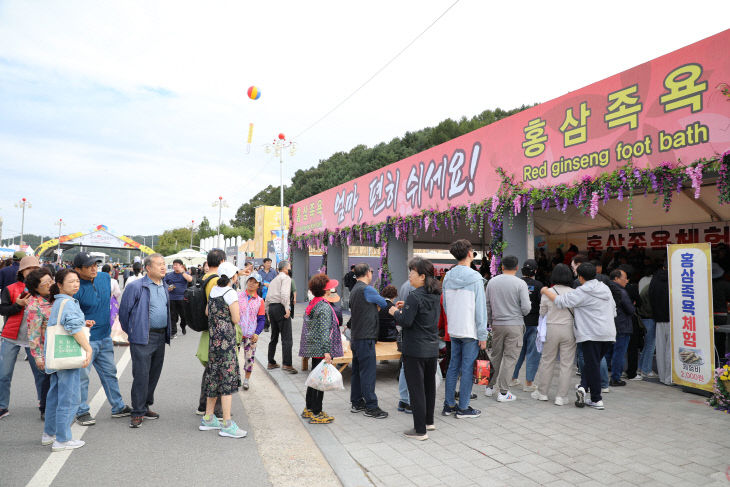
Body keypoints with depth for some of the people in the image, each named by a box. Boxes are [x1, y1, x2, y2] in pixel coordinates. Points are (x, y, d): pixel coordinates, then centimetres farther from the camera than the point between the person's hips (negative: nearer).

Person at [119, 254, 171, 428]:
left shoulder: (165, 288, 12)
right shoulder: (136, 286, -10)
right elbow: (123, 312, -3)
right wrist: (132, 333, 4)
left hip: (161, 337, 7)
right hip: (143, 339, -7)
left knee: (154, 374, 13)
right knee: (141, 375, -4)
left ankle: (145, 406, 27)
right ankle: (138, 413, 7)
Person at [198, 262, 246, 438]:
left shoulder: (214, 290, 8)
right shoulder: (231, 293, -14)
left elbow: (207, 311, 13)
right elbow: (236, 319, -13)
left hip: (214, 338, 8)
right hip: (226, 339, -8)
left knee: (214, 377, 15)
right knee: (227, 378, -3)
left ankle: (208, 419, 25)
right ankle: (227, 425, 2)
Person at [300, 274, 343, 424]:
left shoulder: (311, 305, 9)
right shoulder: (325, 307, -17)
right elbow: (325, 330, -22)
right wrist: (327, 351, -23)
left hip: (312, 348, 9)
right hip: (321, 348, -9)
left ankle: (309, 409, 28)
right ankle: (316, 413, 6)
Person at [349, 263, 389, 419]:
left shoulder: (354, 290, 14)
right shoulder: (367, 289, -15)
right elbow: (384, 303, -3)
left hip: (356, 337, 9)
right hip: (365, 337, -9)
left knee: (357, 371, 15)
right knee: (368, 372, -4)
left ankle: (356, 403, 23)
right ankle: (371, 407, 1)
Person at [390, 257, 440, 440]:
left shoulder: (415, 296, -19)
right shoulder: (435, 295, 7)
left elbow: (406, 321, -21)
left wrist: (395, 312, -3)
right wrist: (406, 307, 13)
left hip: (415, 350, -8)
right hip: (432, 348, 9)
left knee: (416, 388, 0)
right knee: (429, 385, 20)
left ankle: (420, 430, 7)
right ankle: (429, 421, 35)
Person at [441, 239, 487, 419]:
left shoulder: (447, 277, 5)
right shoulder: (475, 278, -13)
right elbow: (480, 308, -12)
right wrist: (483, 335, -9)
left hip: (453, 330, 6)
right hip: (470, 331, -6)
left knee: (453, 366, 13)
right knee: (467, 368, 3)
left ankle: (449, 405, 20)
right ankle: (463, 408, 11)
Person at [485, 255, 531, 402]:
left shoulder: (492, 282, 2)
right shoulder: (521, 283, -9)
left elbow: (487, 305, 7)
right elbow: (526, 308, -12)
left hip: (497, 324, 4)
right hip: (515, 324, -3)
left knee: (495, 356, 15)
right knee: (510, 357, 2)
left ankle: (489, 386, 23)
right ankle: (503, 392, 5)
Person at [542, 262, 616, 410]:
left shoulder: (582, 292, -11)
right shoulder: (605, 288, 12)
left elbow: (561, 301, -17)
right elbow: (613, 310, 20)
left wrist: (546, 291, -4)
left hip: (592, 334, -7)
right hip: (609, 333, 7)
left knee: (593, 365, 1)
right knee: (593, 363, 14)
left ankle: (597, 400, 4)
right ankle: (583, 387, 2)